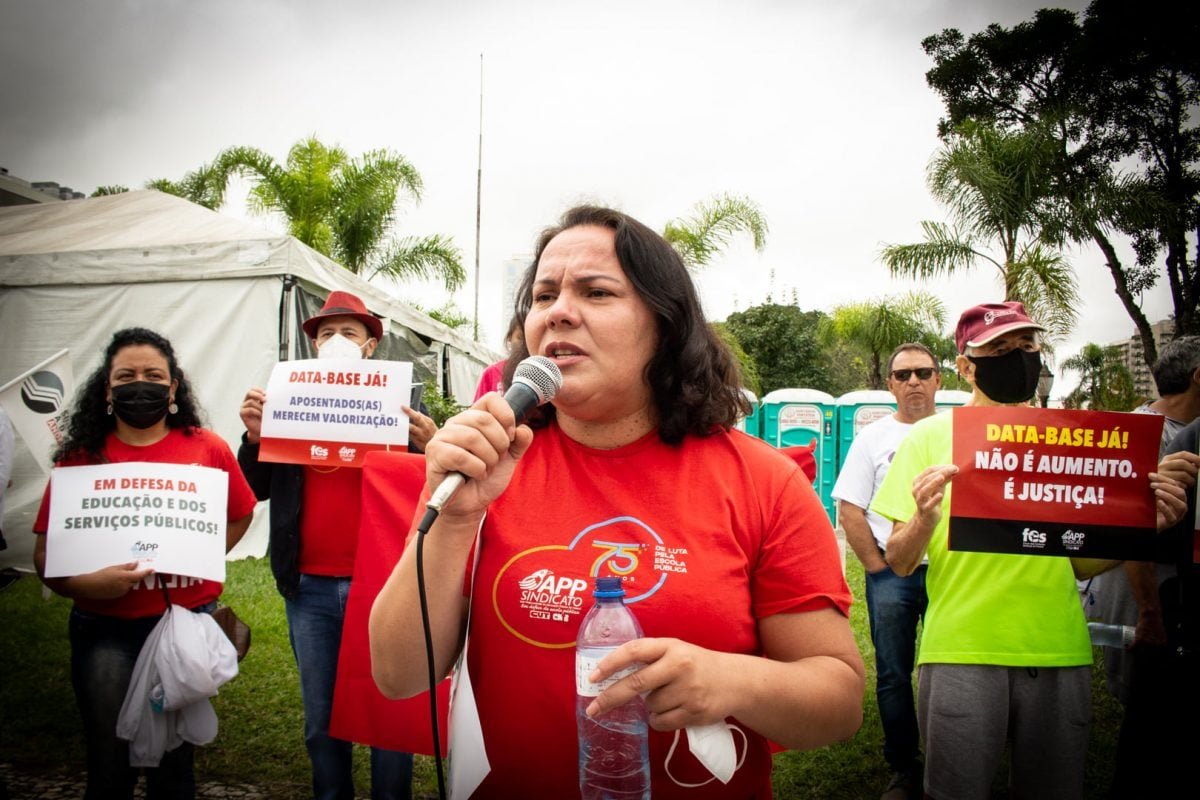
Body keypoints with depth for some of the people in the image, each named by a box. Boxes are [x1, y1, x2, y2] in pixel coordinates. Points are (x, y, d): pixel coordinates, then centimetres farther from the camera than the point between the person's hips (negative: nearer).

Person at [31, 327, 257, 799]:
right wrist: (84, 583, -21)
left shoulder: (207, 448, 0)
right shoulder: (81, 457, -1)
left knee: (173, 760, 15)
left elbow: (239, 516, 10)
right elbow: (45, 553, -2)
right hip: (105, 630, 0)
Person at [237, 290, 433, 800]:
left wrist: (430, 450, -25)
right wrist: (254, 437, -8)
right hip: (309, 587, 3)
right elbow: (258, 490, 9)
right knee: (320, 722, 17)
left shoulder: (397, 403, -1)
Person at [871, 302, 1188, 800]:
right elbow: (899, 563, -4)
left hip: (1059, 653, 3)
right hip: (960, 651, -3)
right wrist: (925, 518, -24)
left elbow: (1082, 562, 12)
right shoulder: (931, 436, -1)